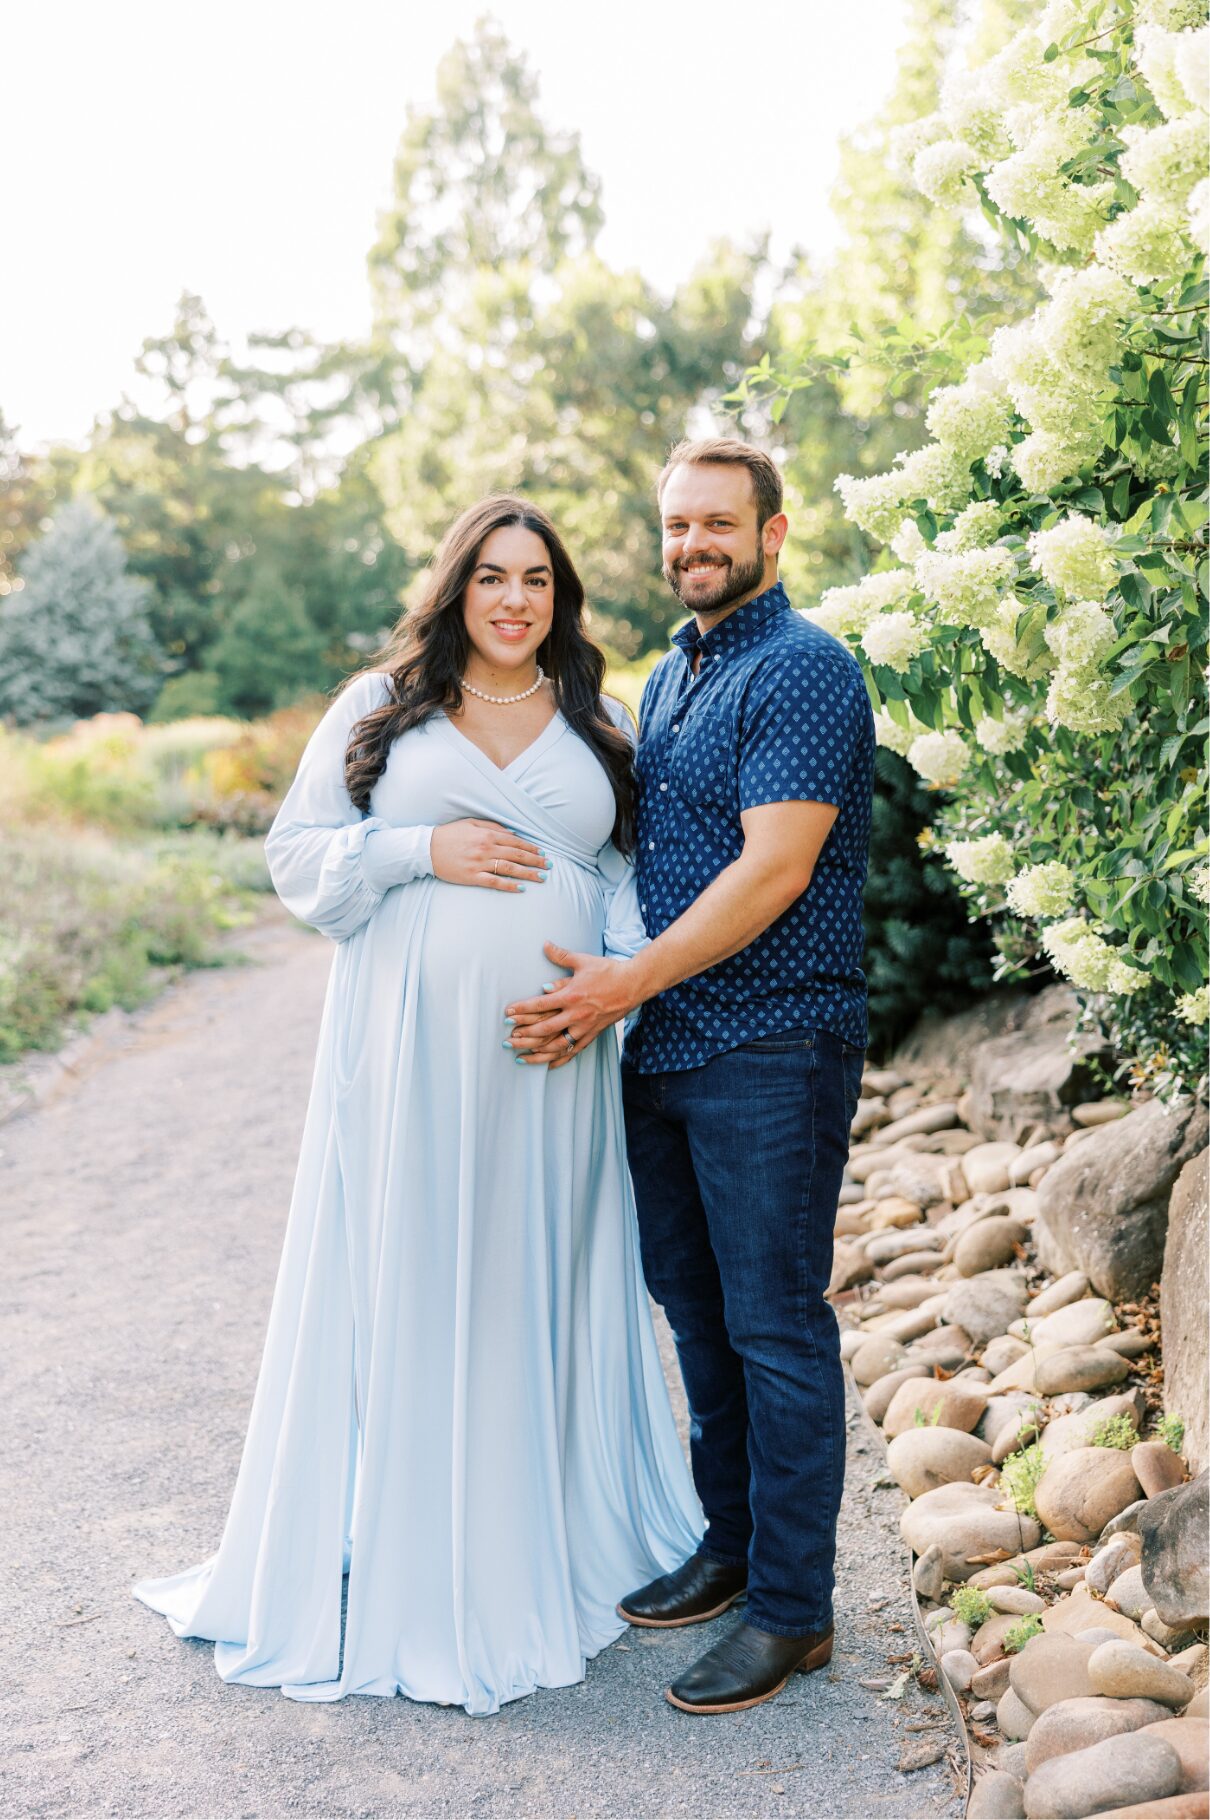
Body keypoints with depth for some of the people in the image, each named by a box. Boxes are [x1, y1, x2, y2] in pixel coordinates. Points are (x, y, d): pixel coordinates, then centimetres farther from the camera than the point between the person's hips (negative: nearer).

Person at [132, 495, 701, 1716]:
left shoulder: (600, 728, 12)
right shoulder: (380, 707, 7)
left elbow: (634, 876, 9)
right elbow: (297, 848, 3)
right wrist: (425, 850, -11)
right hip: (408, 1046, -1)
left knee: (537, 1280, 8)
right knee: (401, 1281, 2)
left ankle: (541, 1545, 25)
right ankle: (395, 1560, 19)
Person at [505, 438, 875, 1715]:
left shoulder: (803, 671, -11)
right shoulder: (669, 676, 16)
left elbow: (776, 869, -20)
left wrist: (631, 979, -20)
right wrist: (597, 987, 6)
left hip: (770, 1052, -8)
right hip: (661, 1048, 9)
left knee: (775, 1325, -1)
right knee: (696, 1311, 16)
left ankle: (791, 1608, 12)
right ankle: (730, 1545, 32)